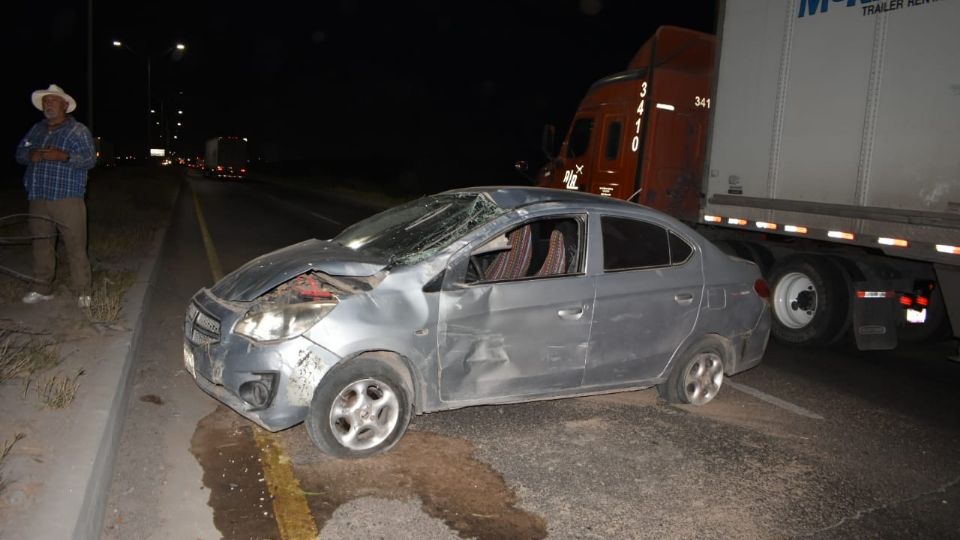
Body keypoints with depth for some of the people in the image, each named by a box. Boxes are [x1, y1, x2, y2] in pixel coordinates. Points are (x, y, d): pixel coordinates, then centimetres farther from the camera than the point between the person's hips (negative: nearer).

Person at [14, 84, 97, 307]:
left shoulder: (78, 130, 0)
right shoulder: (36, 130, 18)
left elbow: (90, 160, -8)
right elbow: (19, 153, 19)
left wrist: (64, 156, -24)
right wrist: (31, 155, -5)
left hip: (68, 199, -6)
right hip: (38, 199, 6)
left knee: (76, 246, -5)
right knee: (41, 245, 11)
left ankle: (82, 292, 2)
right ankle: (43, 289, 22)